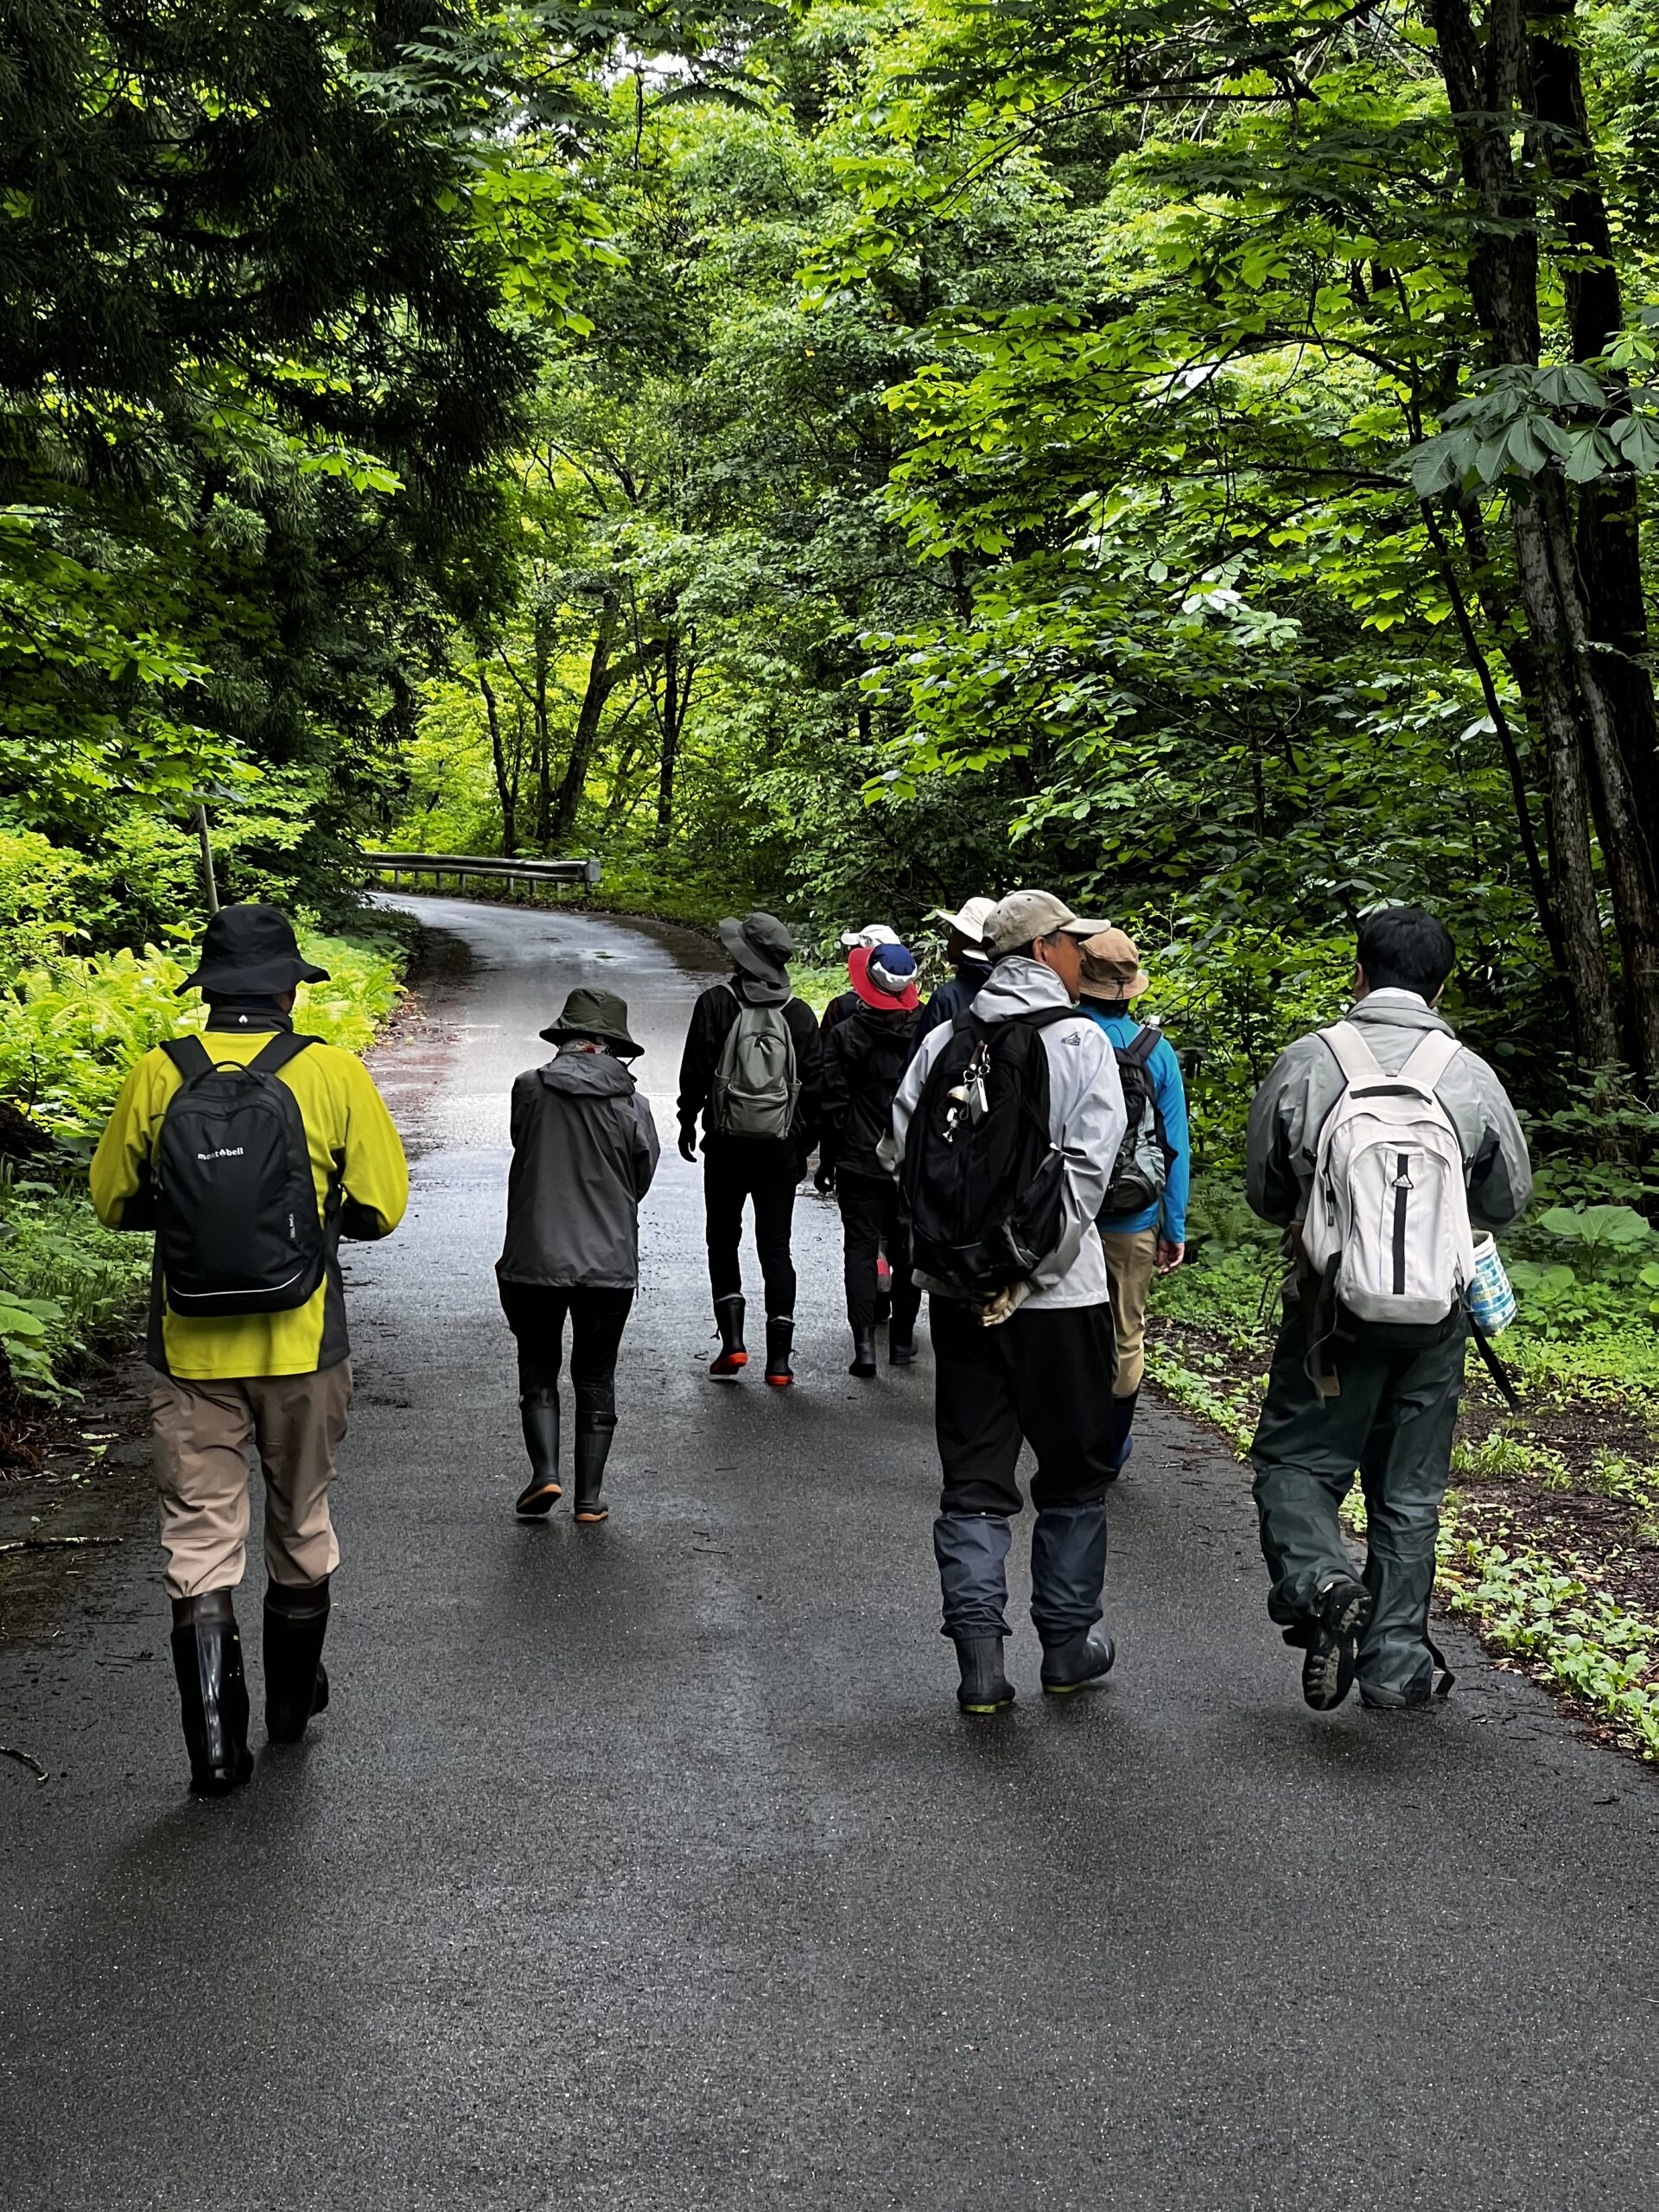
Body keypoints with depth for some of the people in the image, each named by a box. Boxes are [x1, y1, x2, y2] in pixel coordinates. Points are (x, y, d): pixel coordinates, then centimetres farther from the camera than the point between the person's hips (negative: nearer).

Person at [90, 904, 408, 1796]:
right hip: (303, 1350, 0)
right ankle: (292, 1698, 36)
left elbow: (112, 1202, 7)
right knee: (301, 1521, 19)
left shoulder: (157, 1076, -4)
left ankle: (216, 1740, -2)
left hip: (191, 1355, 0)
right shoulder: (332, 1073, -8)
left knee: (200, 1536, 6)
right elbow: (381, 1206, -4)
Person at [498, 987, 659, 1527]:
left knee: (537, 1369, 14)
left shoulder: (530, 1088, -6)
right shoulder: (632, 1105, -4)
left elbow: (523, 1149, 7)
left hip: (535, 1257, -1)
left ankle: (545, 1473, -1)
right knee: (595, 1377, 12)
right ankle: (590, 1497, 13)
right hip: (609, 1262, 1)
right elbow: (642, 1179, 6)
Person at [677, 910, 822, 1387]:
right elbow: (813, 1083, 5)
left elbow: (695, 1070, -6)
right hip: (780, 1147, 2)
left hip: (726, 1144, -2)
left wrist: (688, 1121, 6)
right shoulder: (798, 1013, 3)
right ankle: (779, 1359, 3)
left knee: (723, 1240, 12)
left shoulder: (716, 1003, -7)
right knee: (776, 1247, 6)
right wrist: (805, 1144, 13)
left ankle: (733, 1342, 0)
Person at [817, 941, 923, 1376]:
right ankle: (902, 1340, 20)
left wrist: (827, 1160, 4)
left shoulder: (844, 1035, -8)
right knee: (907, 1248, 13)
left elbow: (833, 1102, -5)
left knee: (861, 1248, 1)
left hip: (859, 1162, -2)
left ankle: (864, 1343, -10)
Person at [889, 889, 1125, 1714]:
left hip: (959, 1294, 4)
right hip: (1056, 1298, -4)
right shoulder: (1080, 1041, -8)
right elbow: (1086, 1169, -17)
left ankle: (979, 1657, 4)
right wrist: (1030, 1272, -13)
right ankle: (1067, 1643, 23)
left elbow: (902, 1156, 2)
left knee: (973, 1480, 9)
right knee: (1073, 1474, 13)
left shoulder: (943, 1043, 4)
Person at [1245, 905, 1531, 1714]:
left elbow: (1265, 1193, 4)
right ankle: (1395, 1662, 17)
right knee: (1409, 1494, 12)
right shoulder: (1470, 1075, -5)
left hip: (1331, 1308, -2)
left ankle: (1320, 1582, -15)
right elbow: (1509, 1200, 8)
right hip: (1436, 1315, 2)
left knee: (1294, 1462, 11)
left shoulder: (1304, 1063, -7)